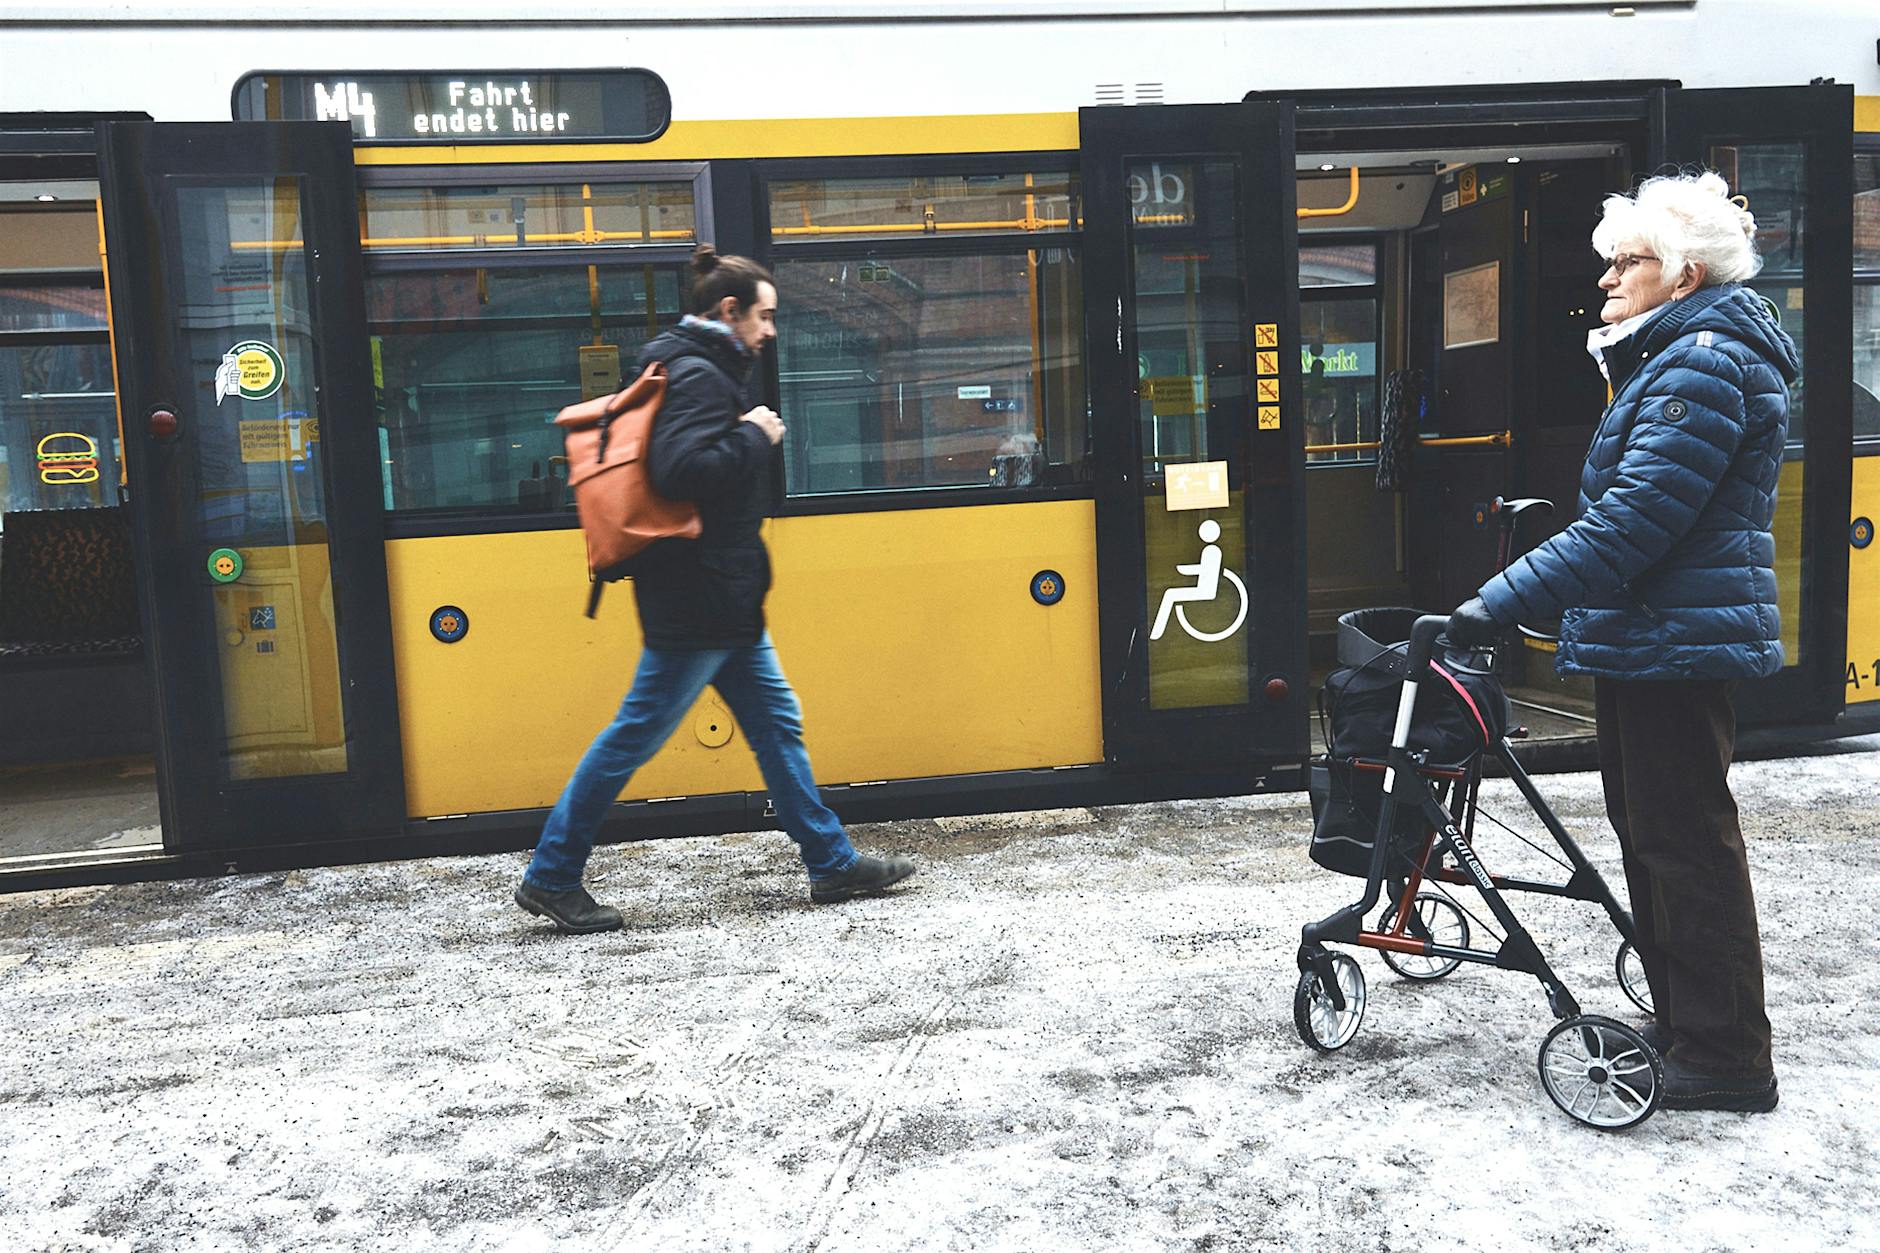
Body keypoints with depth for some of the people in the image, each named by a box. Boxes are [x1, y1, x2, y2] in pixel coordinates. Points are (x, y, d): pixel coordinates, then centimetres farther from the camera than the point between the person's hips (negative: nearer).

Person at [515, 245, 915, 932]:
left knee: (777, 723, 13)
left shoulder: (700, 371, 16)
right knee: (635, 735, -1)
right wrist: (754, 436, -17)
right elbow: (681, 469, -28)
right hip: (698, 600, -11)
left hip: (724, 600, 11)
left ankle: (832, 863, 22)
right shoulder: (698, 376, -15)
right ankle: (549, 879, 12)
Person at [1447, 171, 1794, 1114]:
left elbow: (1629, 524, -26)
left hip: (1678, 646, -11)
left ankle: (1728, 1061, 11)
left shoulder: (1705, 366, -17)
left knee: (1686, 842, -2)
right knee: (1645, 832, 18)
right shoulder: (1673, 357, 18)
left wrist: (1502, 602, -27)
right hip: (1645, 640, 11)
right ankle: (1680, 1022, 32)